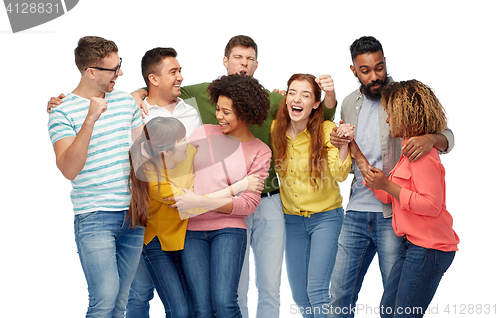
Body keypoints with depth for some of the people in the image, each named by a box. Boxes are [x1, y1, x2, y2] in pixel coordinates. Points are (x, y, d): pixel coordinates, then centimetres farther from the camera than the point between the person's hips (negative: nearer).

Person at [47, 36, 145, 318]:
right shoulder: (63, 112, -6)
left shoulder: (127, 101, 11)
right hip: (95, 217, -5)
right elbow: (69, 169, -18)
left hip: (133, 214, 5)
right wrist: (90, 119, -25)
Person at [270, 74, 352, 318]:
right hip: (292, 218, 4)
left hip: (326, 217, -4)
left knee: (316, 291, -12)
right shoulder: (275, 130, -4)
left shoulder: (326, 130, -14)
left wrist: (344, 143, -39)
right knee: (299, 294, 10)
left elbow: (339, 174, -24)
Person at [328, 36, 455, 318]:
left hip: (392, 213, -5)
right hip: (357, 211, 5)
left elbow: (447, 135, -7)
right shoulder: (350, 104, 12)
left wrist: (432, 139, -31)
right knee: (340, 294, 7)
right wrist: (337, 142, 0)